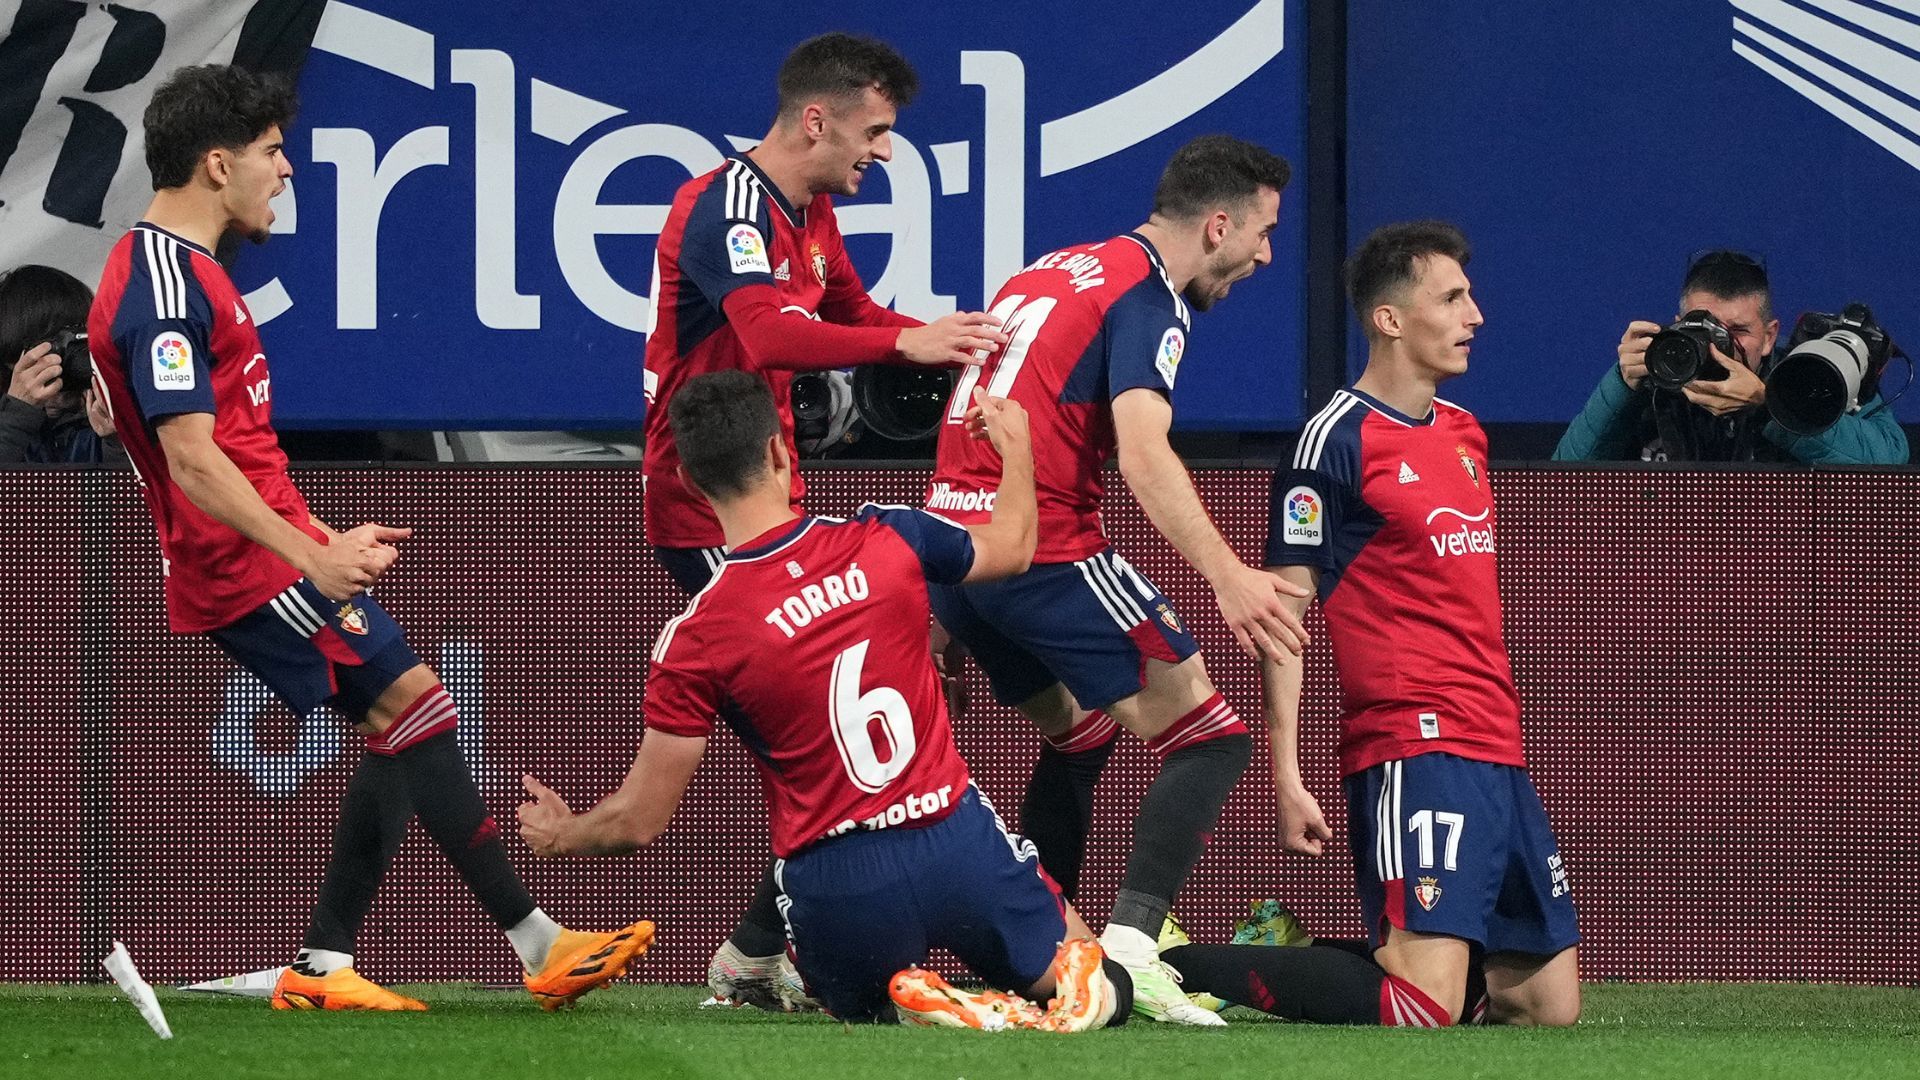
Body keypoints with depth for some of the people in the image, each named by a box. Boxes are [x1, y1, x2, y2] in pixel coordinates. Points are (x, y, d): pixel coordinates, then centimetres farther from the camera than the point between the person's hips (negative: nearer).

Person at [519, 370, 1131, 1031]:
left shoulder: (696, 640, -11)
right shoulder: (888, 540, -4)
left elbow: (641, 821, -4)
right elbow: (1011, 548, 20)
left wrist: (559, 836, 19)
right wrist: (1017, 448, 40)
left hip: (837, 887, -2)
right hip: (958, 845, 2)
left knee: (865, 1009, 31)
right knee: (1094, 993, 25)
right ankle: (1079, 979, -14)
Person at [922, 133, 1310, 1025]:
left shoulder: (1050, 274, 20)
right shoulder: (1148, 299, -7)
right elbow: (1143, 455, -23)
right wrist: (1226, 577, -33)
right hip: (1045, 549, -9)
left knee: (1078, 734, 27)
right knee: (1208, 737, -6)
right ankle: (1130, 942, -22)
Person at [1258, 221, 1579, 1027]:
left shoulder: (1464, 433, 17)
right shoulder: (1337, 440, -8)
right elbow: (1283, 613, -10)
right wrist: (1286, 776, -16)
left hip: (1497, 752, 9)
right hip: (1414, 751, -9)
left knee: (1549, 1007, 7)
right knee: (1426, 1008, -22)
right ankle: (1187, 972, -5)